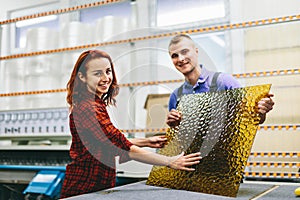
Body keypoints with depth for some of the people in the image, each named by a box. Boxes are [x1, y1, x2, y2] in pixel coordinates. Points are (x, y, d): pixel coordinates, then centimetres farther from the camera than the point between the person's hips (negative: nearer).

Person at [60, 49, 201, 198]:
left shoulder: (96, 104, 9)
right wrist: (170, 162, -24)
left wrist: (146, 142, 8)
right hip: (84, 189, -9)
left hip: (100, 185, 9)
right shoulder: (87, 108, -22)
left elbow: (113, 142, 15)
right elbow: (124, 148, -26)